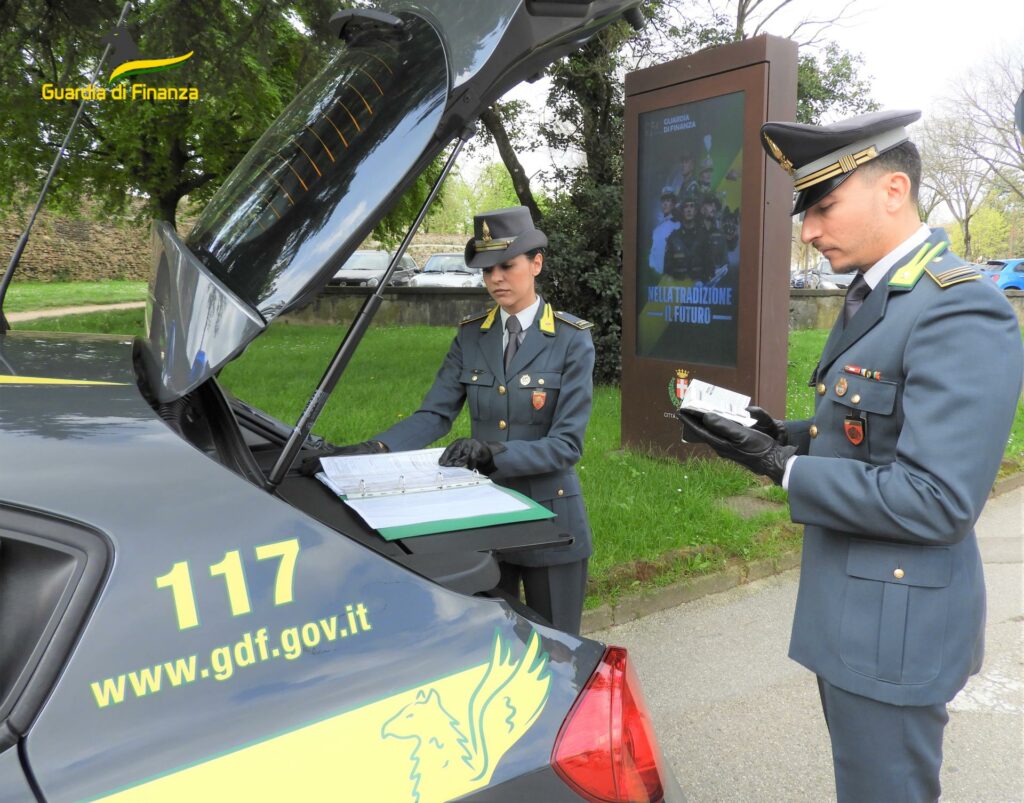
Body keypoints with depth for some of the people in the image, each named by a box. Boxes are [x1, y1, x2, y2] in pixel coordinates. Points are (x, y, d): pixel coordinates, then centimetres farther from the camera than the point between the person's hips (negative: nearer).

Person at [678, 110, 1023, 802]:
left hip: (894, 623, -9)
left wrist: (784, 469, -22)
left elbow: (935, 500, -27)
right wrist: (792, 436, -1)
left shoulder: (960, 311, -23)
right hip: (849, 606, 9)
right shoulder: (874, 297, 9)